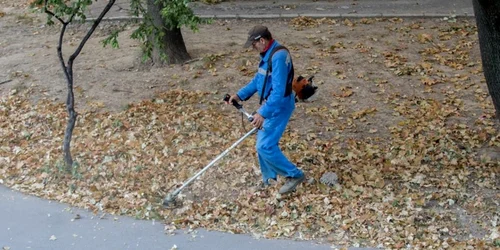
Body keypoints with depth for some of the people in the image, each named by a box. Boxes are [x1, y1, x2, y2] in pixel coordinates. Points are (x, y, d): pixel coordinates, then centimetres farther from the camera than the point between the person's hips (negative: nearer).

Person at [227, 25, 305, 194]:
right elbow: (258, 79, 18)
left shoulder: (279, 56, -26)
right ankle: (269, 177, 34)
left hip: (279, 107, -10)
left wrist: (263, 113, -34)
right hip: (270, 105, 10)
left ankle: (295, 175, 4)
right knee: (263, 143, 17)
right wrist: (240, 95, 8)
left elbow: (278, 91, -31)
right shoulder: (267, 54, 7)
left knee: (265, 146, -9)